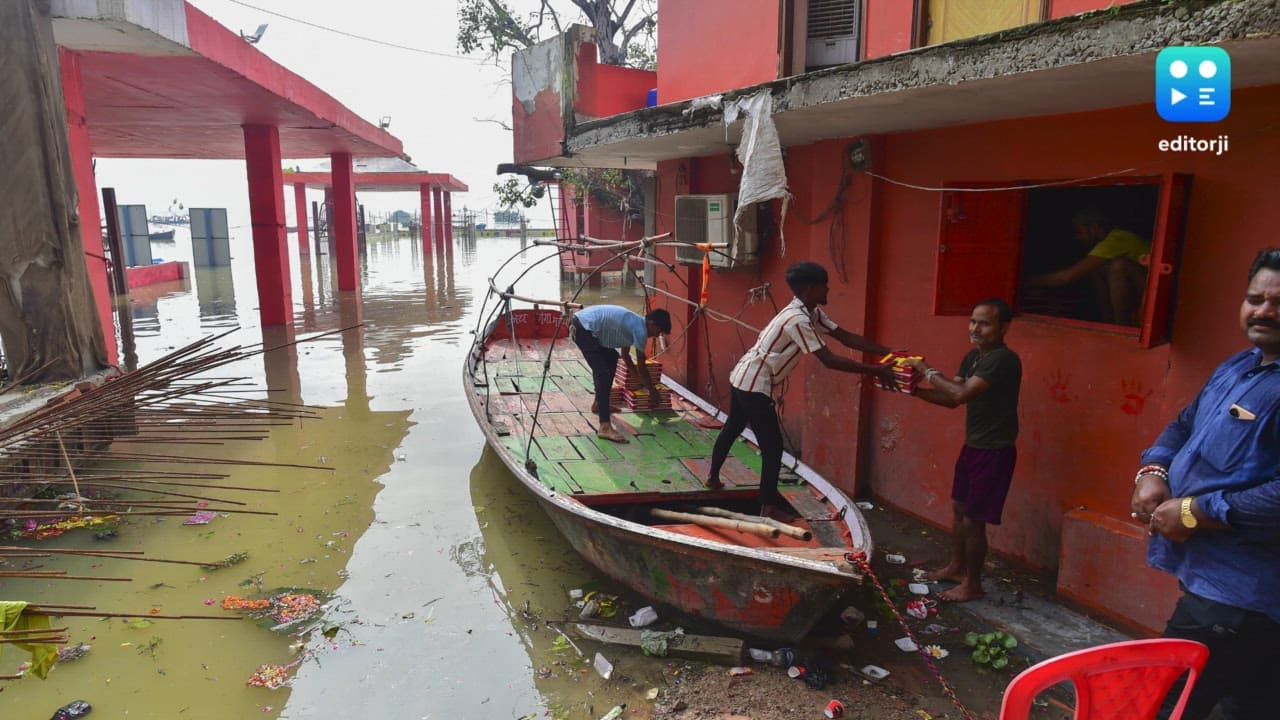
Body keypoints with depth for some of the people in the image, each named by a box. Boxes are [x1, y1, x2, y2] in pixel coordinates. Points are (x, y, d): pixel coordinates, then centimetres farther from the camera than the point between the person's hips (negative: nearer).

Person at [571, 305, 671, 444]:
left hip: (584, 324, 11)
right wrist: (653, 391, 9)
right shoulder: (640, 329, -10)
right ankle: (605, 426, -21)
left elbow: (625, 355, 32)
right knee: (603, 373, -16)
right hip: (583, 328, -11)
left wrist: (640, 378, 39)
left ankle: (599, 404, 35)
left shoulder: (634, 323, 18)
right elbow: (641, 367, -3)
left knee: (611, 358, 25)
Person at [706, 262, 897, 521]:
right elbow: (829, 360, -27)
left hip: (743, 378, 10)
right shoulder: (797, 319, -24)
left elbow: (846, 337, 5)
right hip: (754, 385, -10)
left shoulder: (811, 313, 6)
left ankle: (713, 477, 43)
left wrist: (890, 352, -1)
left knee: (732, 428, 25)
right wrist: (875, 371, -24)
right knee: (773, 445, -3)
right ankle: (769, 506, 8)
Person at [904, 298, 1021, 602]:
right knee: (958, 509, 20)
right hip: (972, 445, 9)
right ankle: (956, 567, 38)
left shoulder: (1003, 359, -22)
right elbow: (952, 399, 9)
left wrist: (929, 371, -19)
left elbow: (961, 394, -31)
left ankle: (973, 584, 17)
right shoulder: (973, 357, 7)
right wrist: (916, 390, -4)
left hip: (994, 452, -9)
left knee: (973, 521, 0)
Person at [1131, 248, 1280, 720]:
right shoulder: (1239, 367, 11)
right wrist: (1153, 472, 1)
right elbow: (1184, 425, 20)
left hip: (1237, 592, -10)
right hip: (1215, 576, 10)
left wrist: (1195, 513, -20)